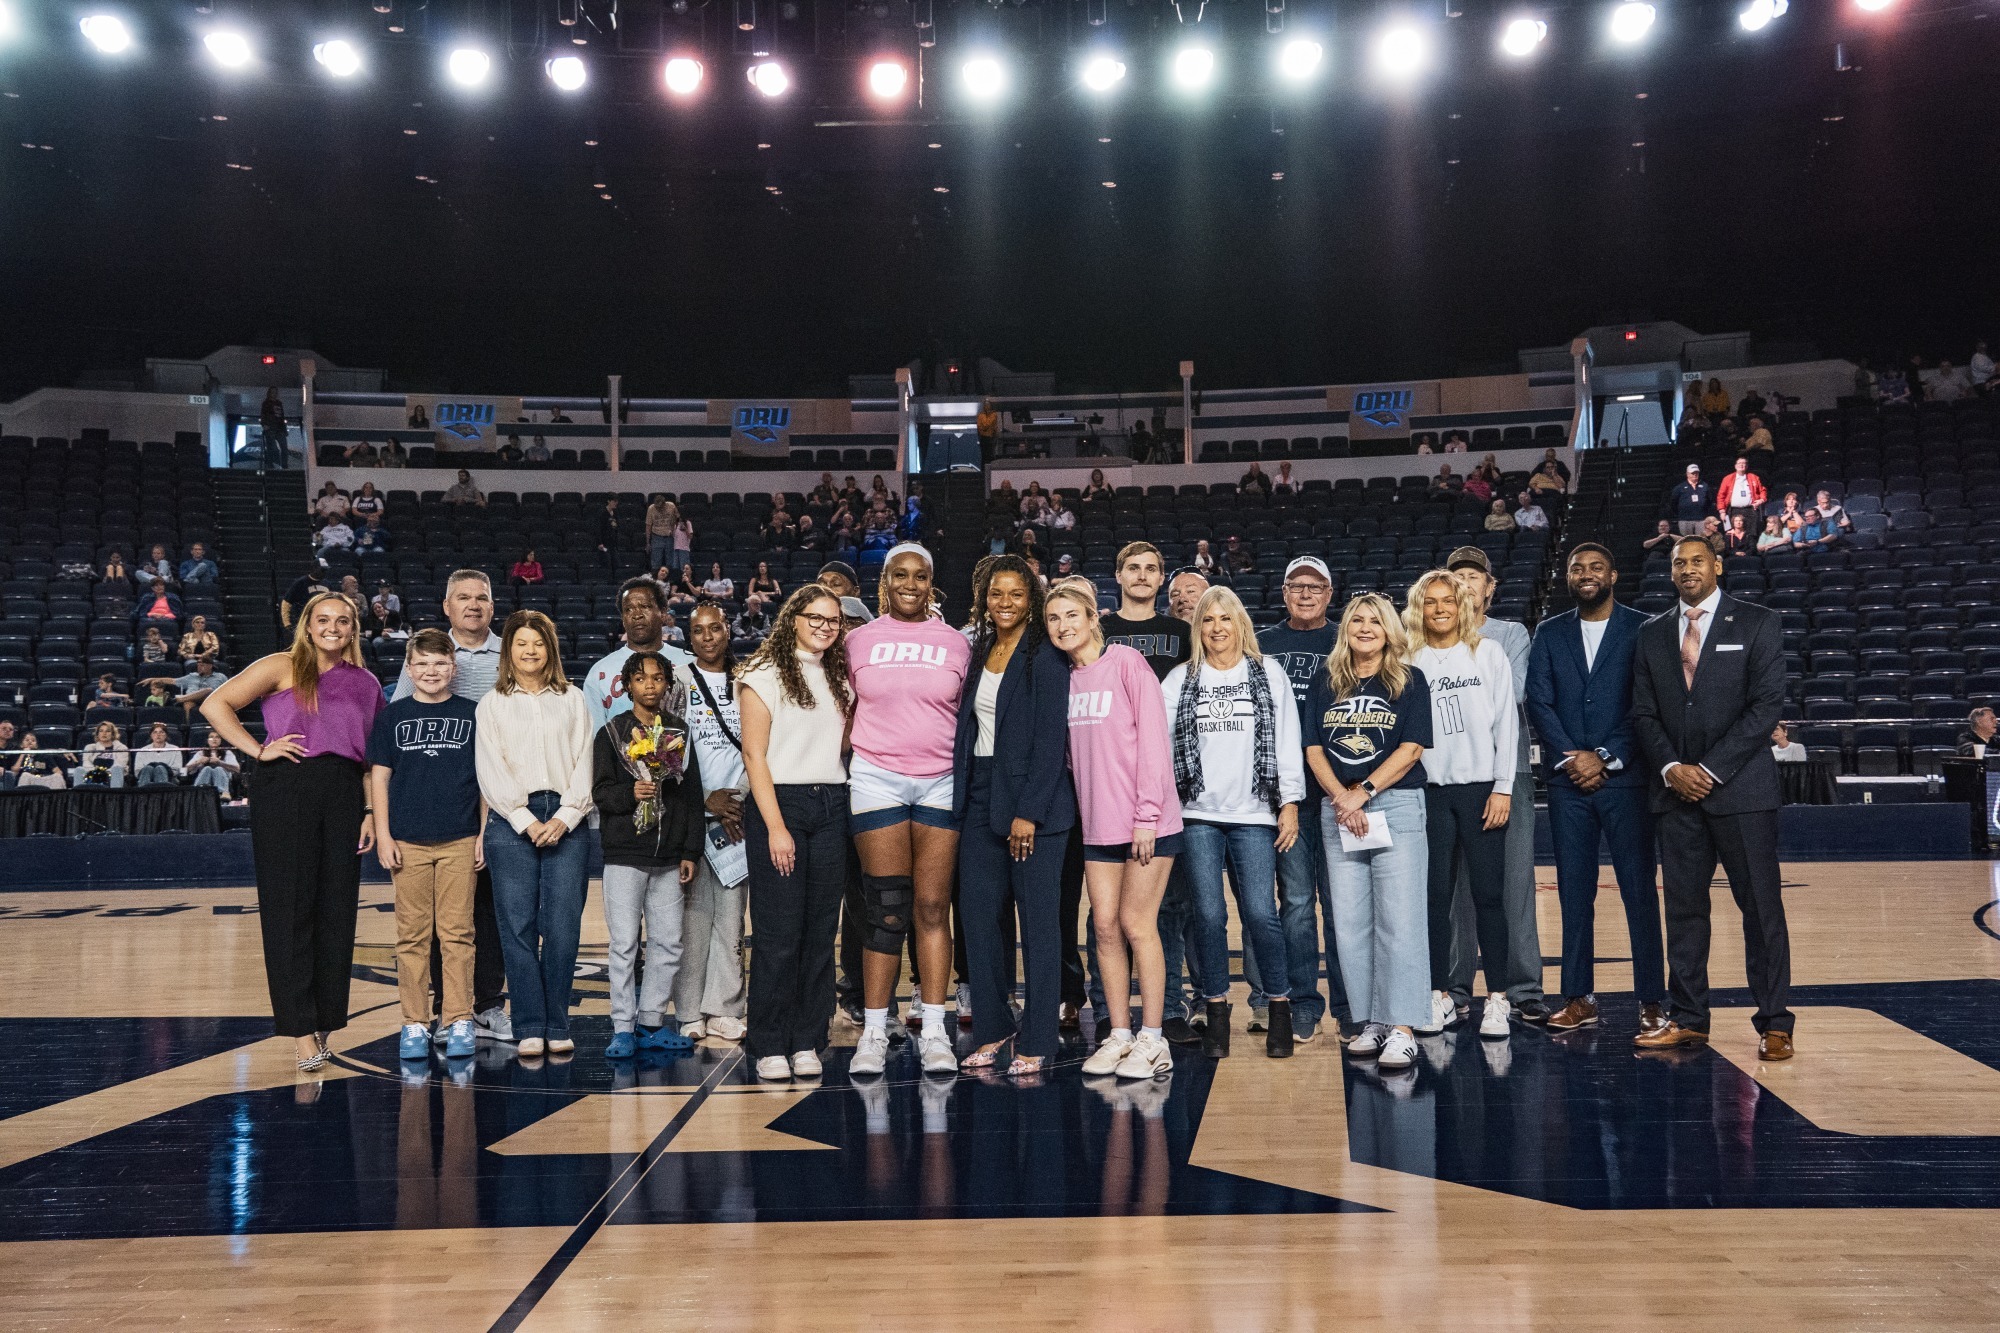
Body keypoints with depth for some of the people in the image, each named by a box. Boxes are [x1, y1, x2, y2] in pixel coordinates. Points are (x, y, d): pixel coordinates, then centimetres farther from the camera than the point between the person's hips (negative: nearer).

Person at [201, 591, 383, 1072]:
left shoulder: (366, 684, 17)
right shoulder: (283, 667, 6)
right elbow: (215, 704, -1)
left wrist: (371, 812, 8)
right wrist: (258, 750, -7)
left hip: (344, 795, 4)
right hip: (287, 788, -4)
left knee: (337, 911, 5)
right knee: (289, 910, -3)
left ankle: (325, 1025, 15)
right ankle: (302, 1031, 0)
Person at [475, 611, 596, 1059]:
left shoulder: (572, 700, 14)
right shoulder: (492, 704, 11)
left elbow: (584, 762, 7)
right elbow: (491, 770, 3)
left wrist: (565, 817, -6)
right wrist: (527, 822, -7)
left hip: (565, 822, 0)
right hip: (511, 822, 0)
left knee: (562, 925, -4)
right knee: (518, 926, -3)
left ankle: (557, 1026, 4)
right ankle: (529, 1027, 2)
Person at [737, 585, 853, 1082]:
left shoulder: (840, 679, 16)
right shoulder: (764, 675, -1)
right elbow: (755, 755, -7)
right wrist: (776, 827, -13)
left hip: (831, 807, 5)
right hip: (779, 803, -5)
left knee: (820, 931, 4)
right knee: (778, 933, -5)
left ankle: (807, 1042, 11)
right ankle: (770, 1047, 4)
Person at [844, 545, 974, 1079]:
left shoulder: (955, 643, 9)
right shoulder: (860, 640, 8)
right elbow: (847, 710, 14)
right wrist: (842, 767, 5)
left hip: (941, 782, 1)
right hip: (876, 780, -1)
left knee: (933, 908, 0)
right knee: (886, 911, -3)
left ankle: (934, 1032, 8)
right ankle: (874, 1032, 6)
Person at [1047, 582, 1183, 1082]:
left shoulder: (1126, 662, -7)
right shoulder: (1065, 679, 11)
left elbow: (1152, 737, -11)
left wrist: (1147, 814, -15)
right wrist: (1079, 810, 6)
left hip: (1146, 822, -5)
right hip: (1097, 824, 5)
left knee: (1137, 925, -2)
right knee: (1106, 927, 5)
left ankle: (1152, 1040, 8)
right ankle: (1119, 1035, 15)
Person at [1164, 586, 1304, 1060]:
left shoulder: (1269, 673, 10)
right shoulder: (1180, 679, 11)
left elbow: (1288, 740, 7)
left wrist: (1290, 802, 2)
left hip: (1254, 813, -1)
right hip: (1198, 812, 1)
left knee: (1260, 912, -6)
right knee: (1210, 913, 0)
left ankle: (1280, 1004, 10)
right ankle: (1216, 1009, 13)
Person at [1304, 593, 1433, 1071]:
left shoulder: (1410, 681, 4)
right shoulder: (1325, 683, 12)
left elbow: (1411, 749, -4)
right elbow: (1313, 749, 7)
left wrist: (1362, 793, -12)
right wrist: (1342, 798, -8)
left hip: (1396, 805, -3)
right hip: (1337, 812, 4)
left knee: (1399, 919, -8)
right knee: (1349, 922, 4)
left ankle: (1401, 1028, -7)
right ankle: (1370, 1022, 12)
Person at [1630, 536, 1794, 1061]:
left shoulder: (1758, 624, 2)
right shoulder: (1652, 633, 13)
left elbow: (1766, 706, -6)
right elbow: (1643, 712, 11)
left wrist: (1711, 770, -12)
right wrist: (1671, 768, -5)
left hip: (1741, 787, -4)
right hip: (1677, 789, 4)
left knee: (1762, 906, -1)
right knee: (1683, 908, 6)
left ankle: (1774, 1024, 7)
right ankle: (1688, 1019, 14)